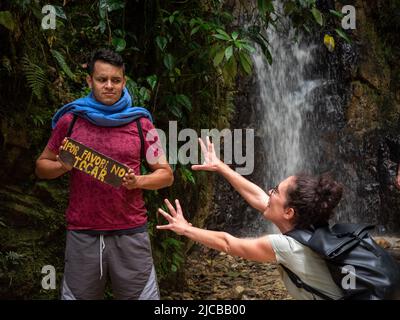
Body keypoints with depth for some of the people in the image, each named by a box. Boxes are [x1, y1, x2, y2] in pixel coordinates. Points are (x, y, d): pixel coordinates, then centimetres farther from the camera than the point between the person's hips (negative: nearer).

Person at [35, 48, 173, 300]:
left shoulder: (141, 122, 4)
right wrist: (63, 166, -9)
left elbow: (166, 174, 7)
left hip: (131, 233, 0)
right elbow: (42, 166, 13)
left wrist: (137, 181, -12)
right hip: (82, 234, 0)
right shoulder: (70, 120, 4)